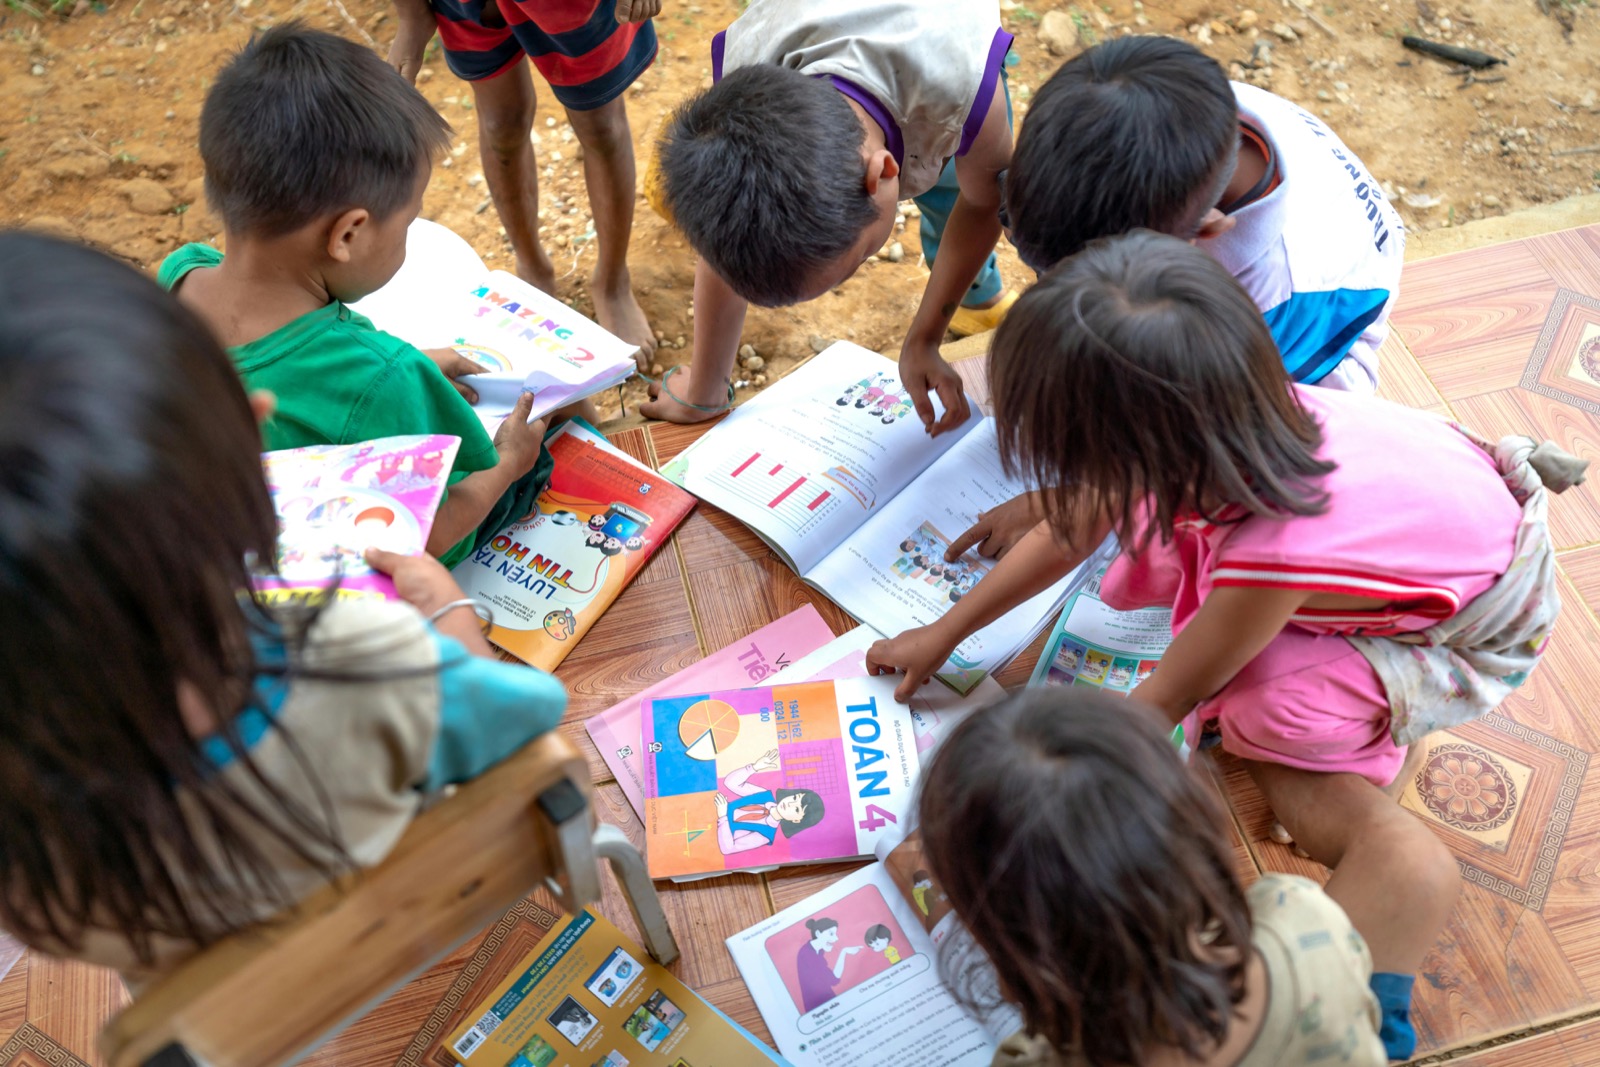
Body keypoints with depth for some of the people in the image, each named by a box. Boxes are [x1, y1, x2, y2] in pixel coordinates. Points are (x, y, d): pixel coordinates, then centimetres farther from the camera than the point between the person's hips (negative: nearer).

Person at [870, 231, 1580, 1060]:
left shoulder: (1270, 556, -44)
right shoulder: (1214, 423, -25)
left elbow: (1156, 707, -26)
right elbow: (1068, 533, -8)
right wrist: (943, 634, 3)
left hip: (1479, 614, -6)